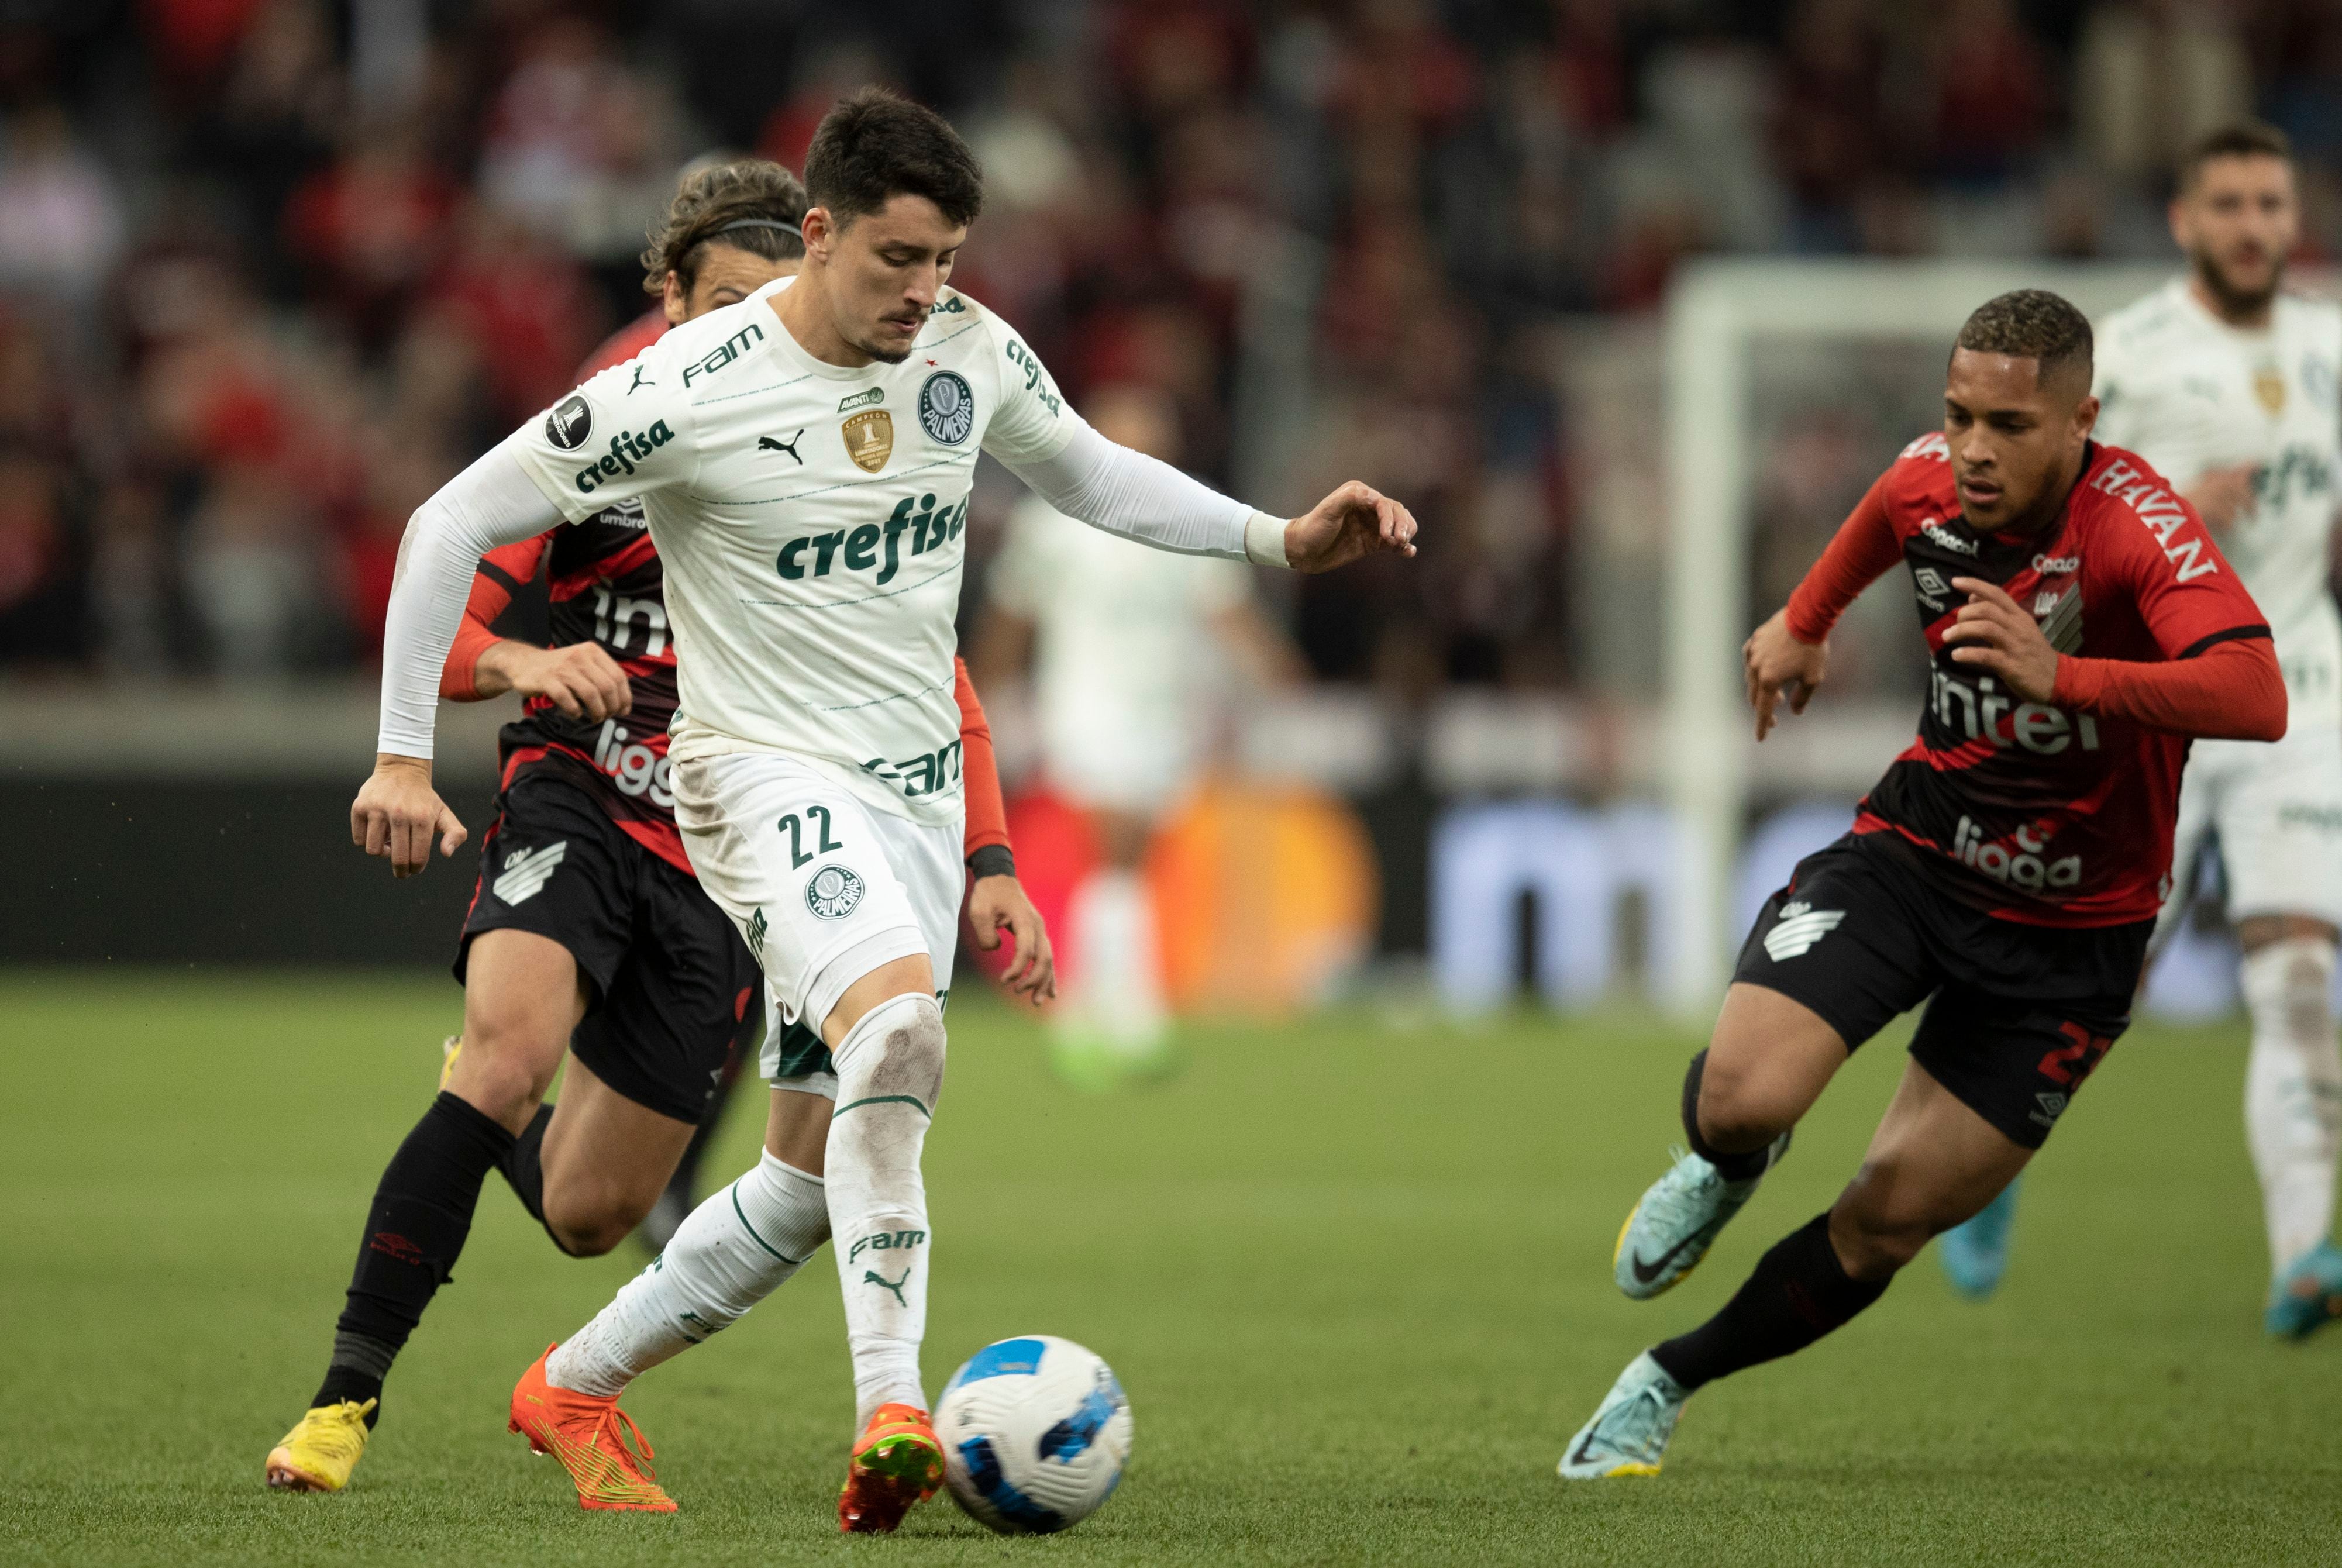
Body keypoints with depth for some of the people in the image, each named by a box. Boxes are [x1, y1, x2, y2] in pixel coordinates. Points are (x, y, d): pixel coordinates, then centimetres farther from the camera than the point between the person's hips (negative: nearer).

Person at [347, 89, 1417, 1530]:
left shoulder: (972, 352, -1)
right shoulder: (690, 392, -18)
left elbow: (1090, 474, 19)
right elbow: (457, 520, -10)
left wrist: (1282, 541, 7)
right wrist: (404, 755, -11)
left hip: (919, 787, 7)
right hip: (767, 772, -6)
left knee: (819, 1175, 8)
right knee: (900, 1029, -34)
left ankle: (575, 1390, 27)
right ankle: (894, 1409, -35)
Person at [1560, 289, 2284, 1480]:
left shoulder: (2137, 523, -27)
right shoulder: (1931, 481, -9)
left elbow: (2256, 698, -44)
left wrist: (2062, 675, -54)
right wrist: (1806, 618, 34)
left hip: (2067, 926, -3)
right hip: (1912, 849, 3)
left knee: (1888, 1222, 0)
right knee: (1743, 1100, -21)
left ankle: (1665, 1383, 23)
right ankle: (1721, 1173, 17)